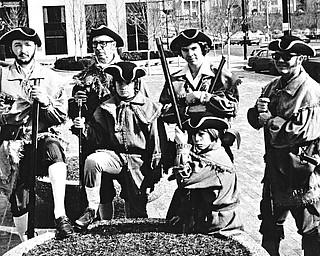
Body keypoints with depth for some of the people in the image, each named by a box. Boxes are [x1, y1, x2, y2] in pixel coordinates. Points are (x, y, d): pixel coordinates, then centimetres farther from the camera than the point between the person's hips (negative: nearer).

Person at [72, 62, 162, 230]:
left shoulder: (149, 108, 5)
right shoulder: (106, 108, 10)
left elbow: (155, 140, 5)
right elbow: (97, 138, 8)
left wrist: (155, 167, 2)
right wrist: (85, 128, -12)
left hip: (138, 158, -1)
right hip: (113, 155, 1)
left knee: (137, 208, -5)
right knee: (92, 160, -32)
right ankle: (92, 209, -21)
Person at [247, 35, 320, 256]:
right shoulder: (273, 87, 7)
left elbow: (300, 132, -24)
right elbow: (256, 121, 7)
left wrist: (269, 120, -13)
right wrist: (259, 111, -15)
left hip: (300, 169, -7)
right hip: (275, 164, 7)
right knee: (270, 222, 19)